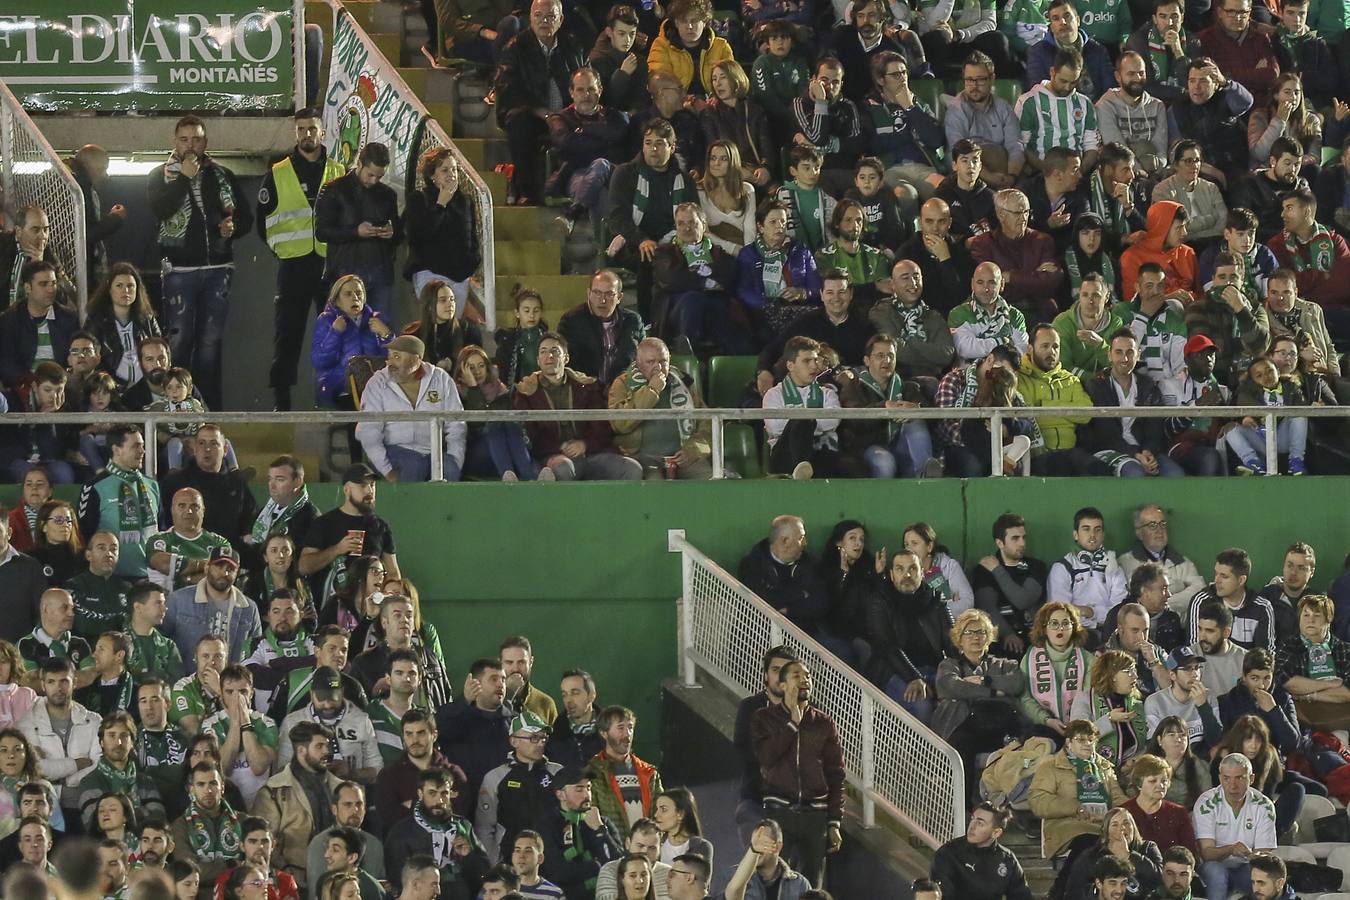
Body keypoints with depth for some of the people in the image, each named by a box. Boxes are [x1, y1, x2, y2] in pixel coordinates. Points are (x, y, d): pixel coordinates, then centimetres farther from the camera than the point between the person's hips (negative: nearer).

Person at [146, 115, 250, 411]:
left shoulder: (222, 176, 12)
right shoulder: (161, 176, 5)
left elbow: (246, 217, 18)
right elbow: (159, 210, -15)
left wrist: (233, 226, -4)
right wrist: (184, 177, -15)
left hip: (218, 269, 3)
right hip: (180, 269, -3)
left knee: (211, 341, 5)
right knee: (180, 340, -6)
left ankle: (212, 406, 9)